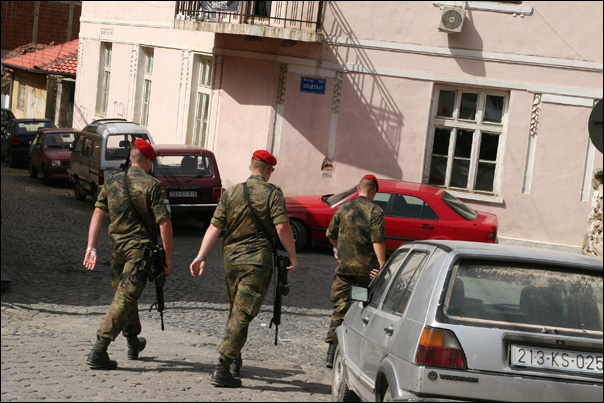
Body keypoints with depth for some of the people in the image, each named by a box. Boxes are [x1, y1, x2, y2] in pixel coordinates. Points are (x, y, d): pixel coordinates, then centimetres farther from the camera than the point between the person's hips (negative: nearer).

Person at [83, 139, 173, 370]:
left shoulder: (112, 182, 6)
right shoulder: (153, 186, -9)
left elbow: (98, 214, 0)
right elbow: (164, 223, -13)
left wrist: (91, 248, -2)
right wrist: (168, 257, -7)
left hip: (117, 247, 6)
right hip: (140, 248, -6)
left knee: (124, 294, 22)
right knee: (125, 298, -7)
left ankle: (134, 344, 39)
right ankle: (99, 351, -16)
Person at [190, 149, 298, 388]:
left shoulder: (230, 194, 9)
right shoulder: (272, 193, -3)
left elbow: (214, 227, 2)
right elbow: (282, 227, -15)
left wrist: (201, 256, -2)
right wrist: (292, 256, -4)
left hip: (231, 258, 5)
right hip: (258, 260, -5)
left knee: (235, 311, 21)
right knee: (243, 314, -8)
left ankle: (235, 363, 30)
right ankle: (222, 369, -17)